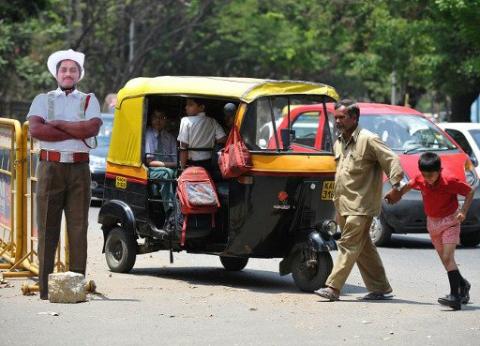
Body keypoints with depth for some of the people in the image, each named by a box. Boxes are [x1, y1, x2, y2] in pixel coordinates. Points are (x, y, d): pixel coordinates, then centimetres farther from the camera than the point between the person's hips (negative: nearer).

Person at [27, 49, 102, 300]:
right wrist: (76, 133, -8)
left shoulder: (89, 100, 14)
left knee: (78, 227, -2)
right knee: (47, 228, -2)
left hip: (79, 168, 1)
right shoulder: (43, 100, 13)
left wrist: (57, 124, -5)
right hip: (50, 167, 0)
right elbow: (35, 129, -6)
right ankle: (45, 288, -1)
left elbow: (92, 128, -7)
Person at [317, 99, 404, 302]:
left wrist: (395, 185, -24)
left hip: (360, 205, -8)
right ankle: (380, 289, 16)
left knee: (348, 246, -11)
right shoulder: (338, 143, 16)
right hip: (343, 205, 8)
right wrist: (336, 199, 23)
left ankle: (333, 288, -15)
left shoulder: (368, 140, -8)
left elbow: (392, 160, -13)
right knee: (364, 248, 11)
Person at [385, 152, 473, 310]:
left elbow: (470, 191, -14)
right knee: (444, 259, 12)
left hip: (450, 221, -6)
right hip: (432, 222, 6)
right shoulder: (420, 180, -10)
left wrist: (463, 211, -22)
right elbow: (410, 185, 14)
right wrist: (397, 194, 19)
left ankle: (455, 296, -24)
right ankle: (462, 285, 34)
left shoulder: (449, 182, -24)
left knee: (448, 257, -18)